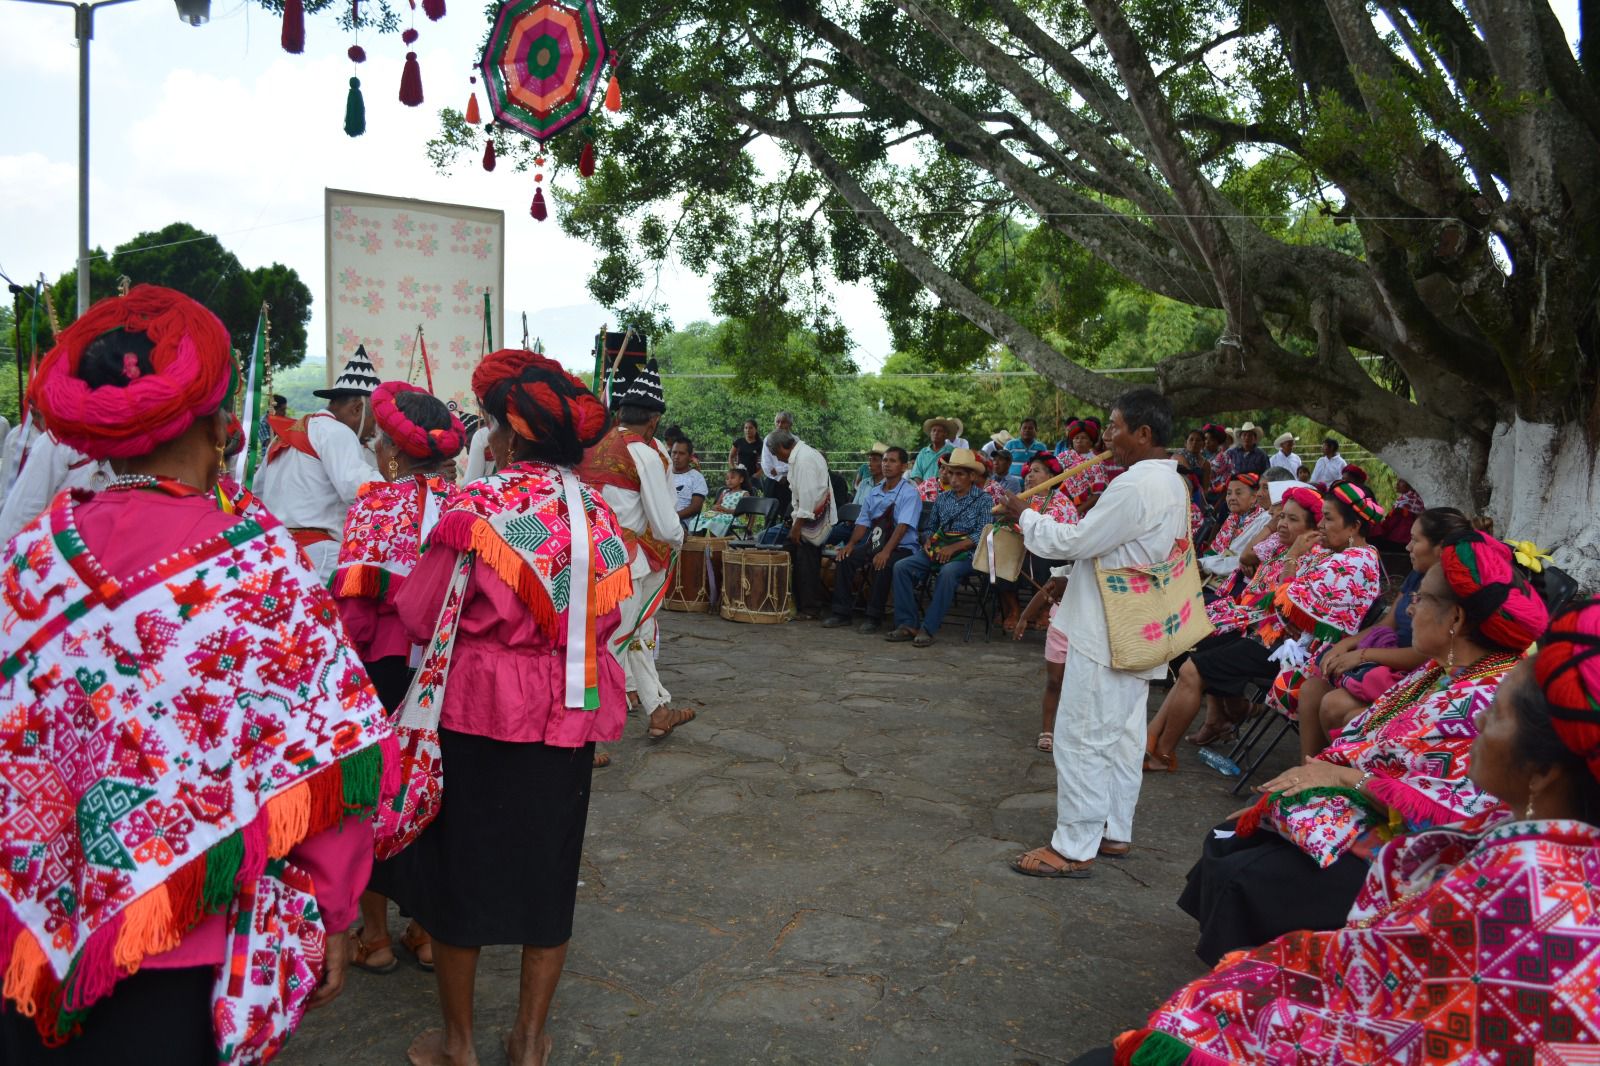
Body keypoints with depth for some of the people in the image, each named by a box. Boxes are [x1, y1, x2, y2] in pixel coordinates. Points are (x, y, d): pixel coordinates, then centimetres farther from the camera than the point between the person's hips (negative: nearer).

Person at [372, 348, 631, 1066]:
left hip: (481, 710, -4)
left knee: (462, 867, 14)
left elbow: (420, 616, -10)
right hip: (569, 715, 4)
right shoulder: (596, 514, -2)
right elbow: (609, 619, 6)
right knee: (547, 872, 16)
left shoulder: (476, 508, -15)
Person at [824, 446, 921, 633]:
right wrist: (851, 544, -7)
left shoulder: (909, 493, -7)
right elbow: (863, 521, 12)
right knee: (844, 558, -15)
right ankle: (842, 612, -9)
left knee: (882, 566, -35)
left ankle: (874, 617, -20)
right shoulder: (874, 492, 13)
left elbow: (903, 526, -19)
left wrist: (886, 551, -32)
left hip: (901, 548, -6)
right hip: (873, 544, 6)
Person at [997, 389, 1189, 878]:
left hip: (1106, 636, -10)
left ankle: (1075, 848, 4)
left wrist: (1025, 516, -5)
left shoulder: (1135, 485, -22)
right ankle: (1114, 832, 28)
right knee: (1121, 734, 17)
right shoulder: (1172, 484, 11)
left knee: (1081, 737, -3)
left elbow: (1076, 543, -18)